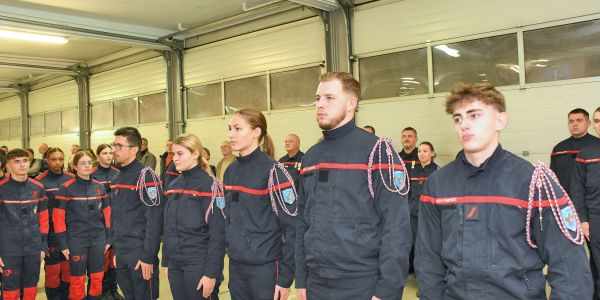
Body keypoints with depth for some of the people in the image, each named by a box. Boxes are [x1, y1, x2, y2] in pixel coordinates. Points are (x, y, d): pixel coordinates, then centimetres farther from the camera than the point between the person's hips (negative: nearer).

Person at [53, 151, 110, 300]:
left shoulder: (99, 187, 6)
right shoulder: (66, 188, -6)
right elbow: (58, 217, -7)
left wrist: (108, 238, 8)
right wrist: (62, 244, -9)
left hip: (98, 239, 3)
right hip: (76, 240, -3)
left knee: (97, 278, 8)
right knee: (78, 280, 5)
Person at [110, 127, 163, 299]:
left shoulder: (145, 176, -13)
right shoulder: (118, 178, 13)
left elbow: (154, 220, -18)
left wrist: (148, 256, -20)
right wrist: (116, 249, 15)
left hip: (140, 254, -8)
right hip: (120, 253, 8)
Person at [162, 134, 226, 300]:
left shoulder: (209, 186, -12)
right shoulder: (173, 185, 9)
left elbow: (218, 234, -15)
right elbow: (168, 228, 14)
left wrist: (211, 273, -17)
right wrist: (166, 262, 12)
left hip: (199, 266, -6)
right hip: (175, 265, 6)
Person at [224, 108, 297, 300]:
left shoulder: (272, 171, -13)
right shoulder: (231, 171, 7)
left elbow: (293, 227, -15)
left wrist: (285, 277, -15)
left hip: (265, 267, -6)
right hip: (235, 266, 6)